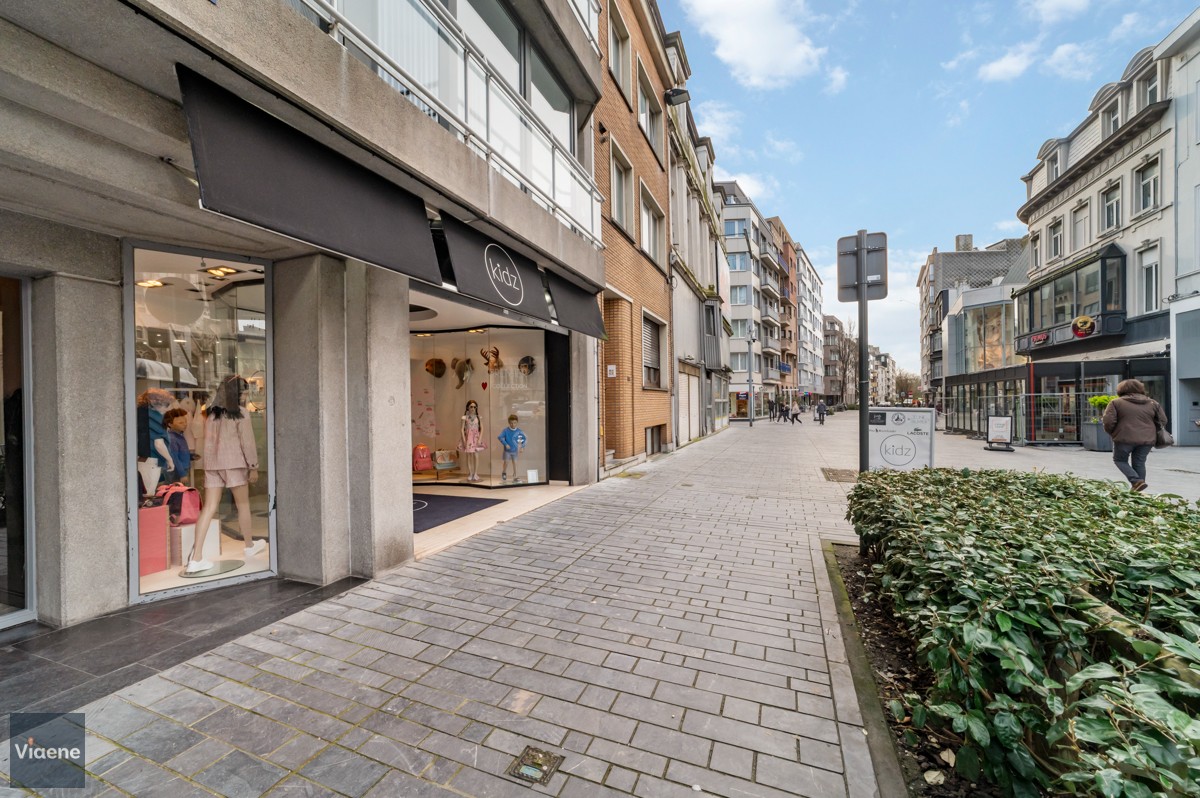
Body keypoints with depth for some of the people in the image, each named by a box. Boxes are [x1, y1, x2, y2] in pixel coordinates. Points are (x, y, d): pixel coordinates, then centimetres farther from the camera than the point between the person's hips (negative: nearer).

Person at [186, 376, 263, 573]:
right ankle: (250, 546, 25)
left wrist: (211, 460, 14)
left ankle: (196, 558, -3)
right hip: (234, 463, -5)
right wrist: (253, 466, -4)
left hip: (211, 464, 5)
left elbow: (207, 440, 8)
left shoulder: (210, 412, 9)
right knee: (243, 504, 10)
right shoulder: (240, 413, -8)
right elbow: (247, 442, -9)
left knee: (209, 508, 3)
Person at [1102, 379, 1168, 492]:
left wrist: (1111, 433, 7)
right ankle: (1137, 489, 15)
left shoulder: (1116, 403, -4)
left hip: (1125, 438, -4)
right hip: (1147, 440, 5)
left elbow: (1108, 421, -10)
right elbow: (1162, 421, 14)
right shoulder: (1152, 403, 11)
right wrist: (1151, 432, 25)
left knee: (1120, 460, 12)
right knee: (1139, 463, 13)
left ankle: (1136, 481, -7)